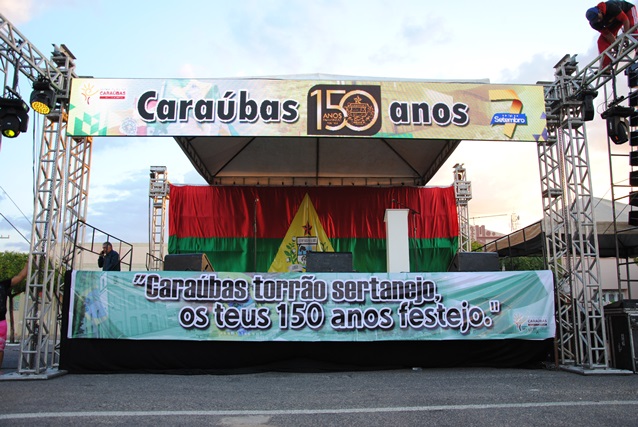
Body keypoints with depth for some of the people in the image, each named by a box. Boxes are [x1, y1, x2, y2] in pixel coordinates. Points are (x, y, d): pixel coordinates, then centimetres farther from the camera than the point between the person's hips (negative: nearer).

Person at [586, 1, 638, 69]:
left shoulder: (611, 7, -41)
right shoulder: (594, 24, -27)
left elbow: (625, 20, -34)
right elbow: (608, 34, -21)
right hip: (614, 21, 4)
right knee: (602, 41, -12)